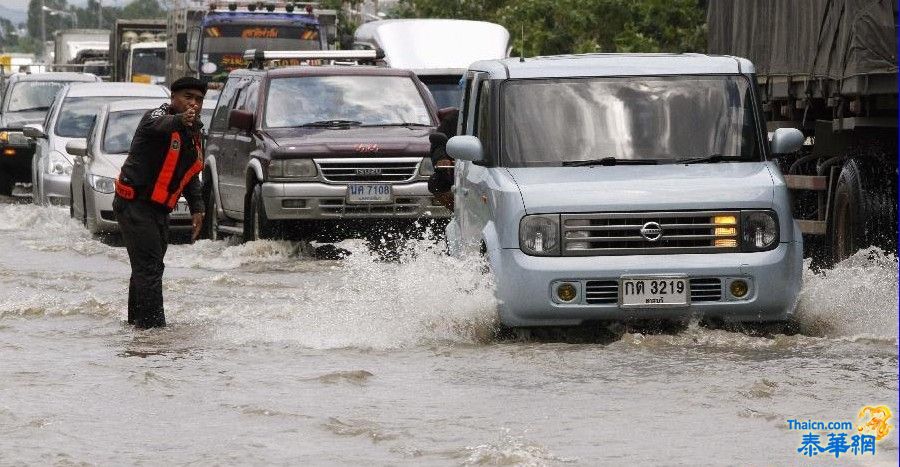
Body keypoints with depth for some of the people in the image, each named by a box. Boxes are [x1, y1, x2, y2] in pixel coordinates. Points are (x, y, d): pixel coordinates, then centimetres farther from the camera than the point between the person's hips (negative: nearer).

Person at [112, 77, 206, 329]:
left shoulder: (194, 134, 12)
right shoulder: (157, 116, -14)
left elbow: (191, 175, 24)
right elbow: (158, 126, -41)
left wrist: (197, 208, 14)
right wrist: (179, 121, -62)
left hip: (158, 209, 9)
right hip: (135, 203, -9)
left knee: (145, 267, 20)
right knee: (150, 267, -16)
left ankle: (137, 320, 33)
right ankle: (153, 324, -20)